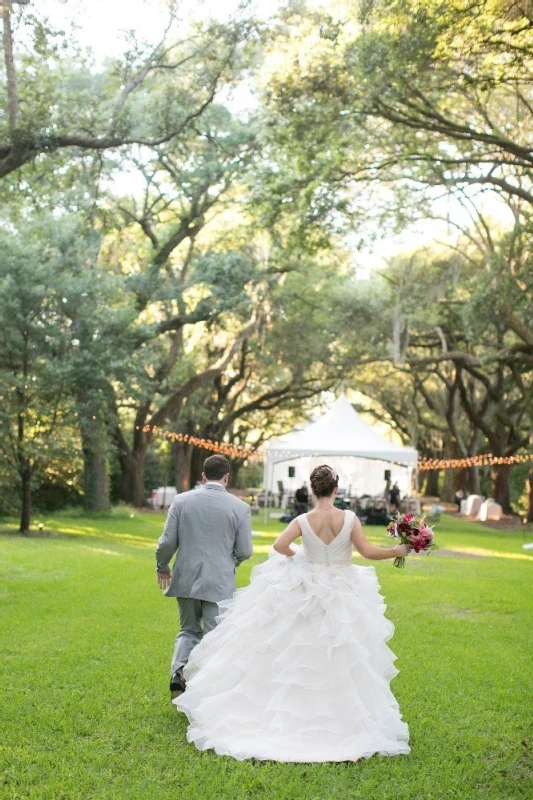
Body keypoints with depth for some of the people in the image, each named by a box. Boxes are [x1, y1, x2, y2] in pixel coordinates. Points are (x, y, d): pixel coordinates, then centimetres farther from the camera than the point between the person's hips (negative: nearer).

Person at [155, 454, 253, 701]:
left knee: (189, 630, 20)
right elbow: (245, 551, -3)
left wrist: (162, 567, 17)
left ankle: (179, 671, -3)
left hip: (186, 579, 2)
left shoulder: (181, 500, -3)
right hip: (220, 582, -2)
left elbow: (167, 542, -1)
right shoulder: (240, 507, -6)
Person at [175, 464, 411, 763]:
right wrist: (399, 550, 6)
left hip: (306, 591, 1)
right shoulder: (349, 518, -10)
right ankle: (335, 722, 14)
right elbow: (368, 551, -8)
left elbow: (280, 545, -19)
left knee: (296, 656, 14)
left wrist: (298, 558, 2)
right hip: (342, 596, 0)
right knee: (338, 663, 9)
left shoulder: (304, 521, -9)